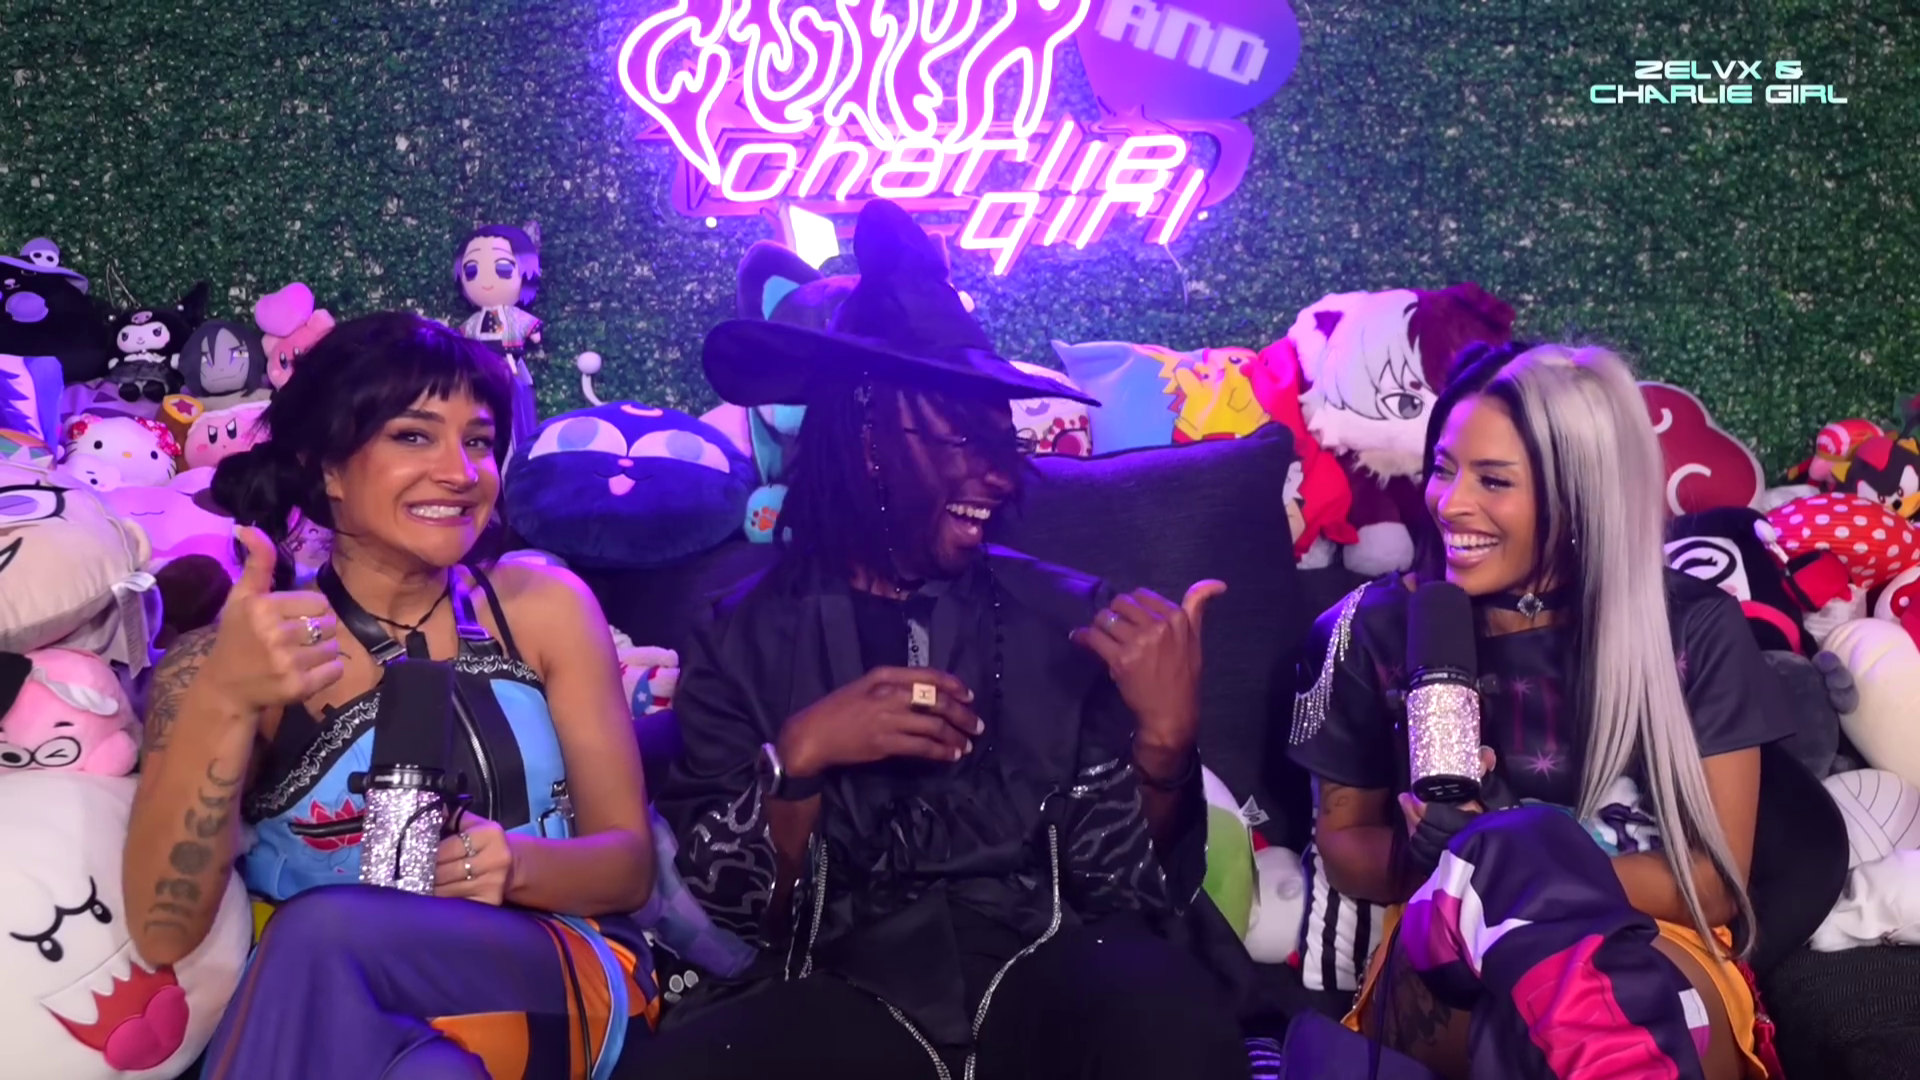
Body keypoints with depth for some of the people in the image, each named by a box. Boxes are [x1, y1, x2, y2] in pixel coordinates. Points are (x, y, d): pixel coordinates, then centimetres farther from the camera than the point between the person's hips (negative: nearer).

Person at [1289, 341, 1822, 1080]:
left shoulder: (1695, 632, 0)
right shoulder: (1380, 627, 2)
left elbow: (1717, 882, -2)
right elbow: (1342, 841, 11)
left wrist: (1513, 862, -19)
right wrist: (1425, 852, -15)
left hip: (1650, 951, -1)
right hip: (1449, 961, 1)